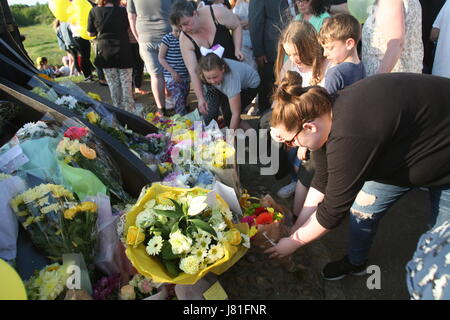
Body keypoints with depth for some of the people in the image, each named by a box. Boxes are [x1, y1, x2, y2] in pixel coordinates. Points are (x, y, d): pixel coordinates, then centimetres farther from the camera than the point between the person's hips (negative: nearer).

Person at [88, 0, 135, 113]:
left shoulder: (94, 11, -3)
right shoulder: (122, 10, -4)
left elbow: (90, 33, 3)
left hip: (105, 51, 1)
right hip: (123, 50, -1)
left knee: (113, 84, 10)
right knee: (126, 83, 4)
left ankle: (118, 109, 16)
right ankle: (129, 111, 7)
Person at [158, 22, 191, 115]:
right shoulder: (167, 39, -7)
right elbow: (161, 58, -6)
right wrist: (172, 71, -14)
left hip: (185, 76, 5)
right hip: (171, 77, -4)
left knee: (185, 100, 13)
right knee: (178, 99, -14)